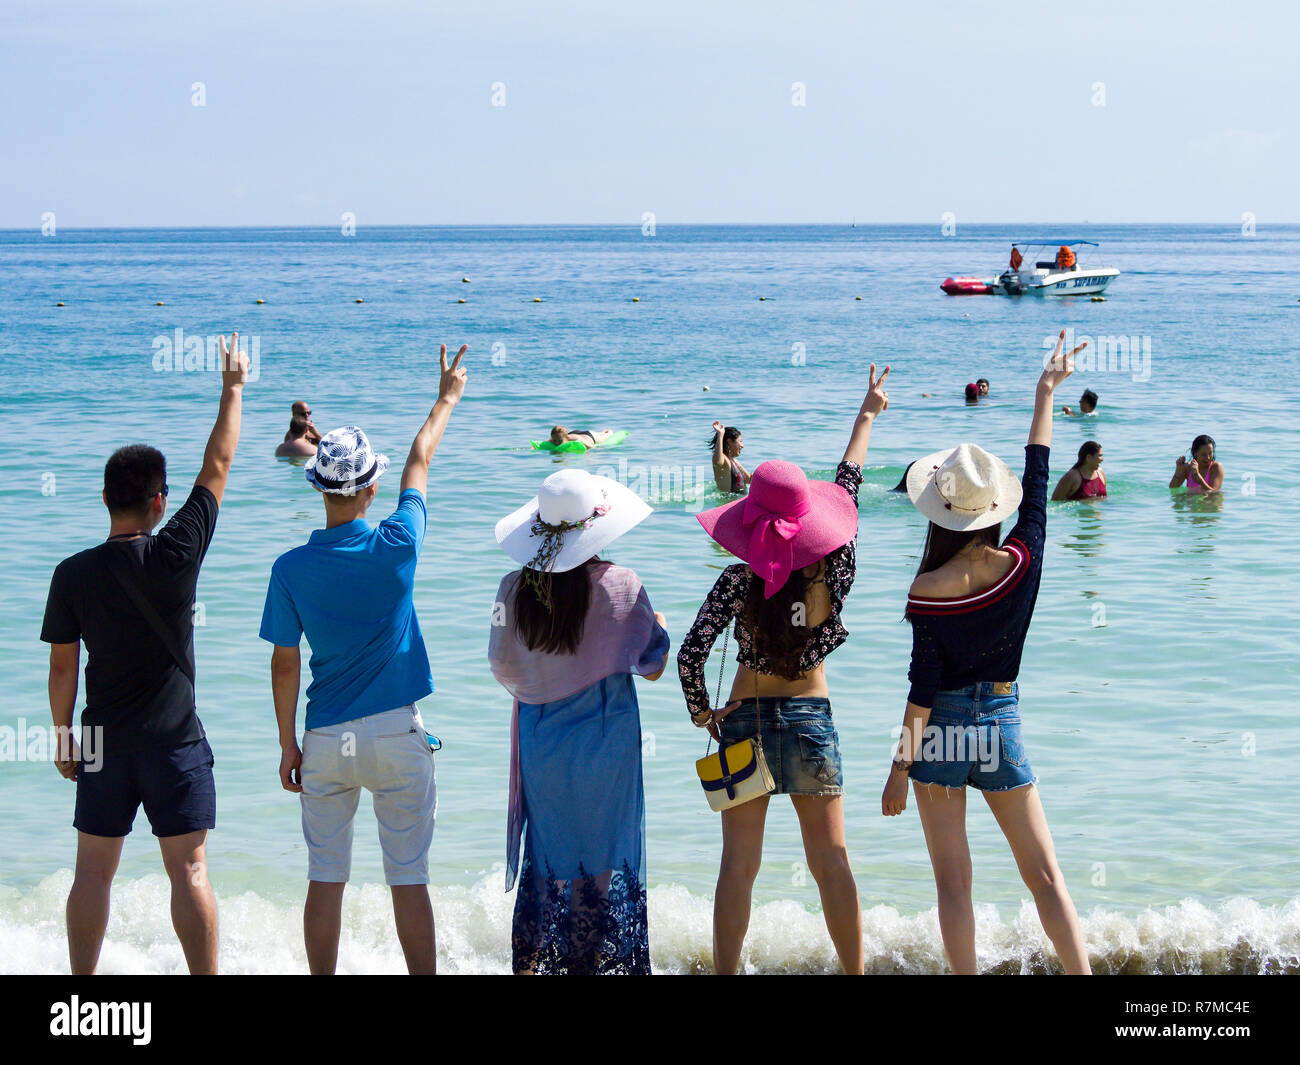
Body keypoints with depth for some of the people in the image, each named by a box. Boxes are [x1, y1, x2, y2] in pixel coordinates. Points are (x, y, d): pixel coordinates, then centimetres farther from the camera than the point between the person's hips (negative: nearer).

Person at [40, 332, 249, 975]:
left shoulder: (73, 575, -6)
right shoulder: (176, 555, -12)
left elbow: (62, 669, -1)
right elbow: (217, 466, -2)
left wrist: (63, 738, 12)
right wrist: (232, 387, 8)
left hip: (104, 741, 2)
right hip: (174, 740, -2)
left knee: (94, 871, 10)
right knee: (189, 871, 2)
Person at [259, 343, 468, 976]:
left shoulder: (291, 569, -6)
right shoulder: (395, 548, -10)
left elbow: (284, 666, -1)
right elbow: (419, 464, 7)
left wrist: (288, 746, 10)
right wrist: (446, 400, 23)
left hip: (326, 742, 1)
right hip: (396, 735, -1)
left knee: (326, 881, 9)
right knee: (409, 880, 5)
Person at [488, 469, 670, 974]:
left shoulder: (515, 588, -7)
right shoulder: (621, 586, -13)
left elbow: (503, 667, 3)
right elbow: (652, 667, -6)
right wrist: (661, 627, 14)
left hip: (539, 738, 2)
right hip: (606, 738, -2)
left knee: (547, 852, 12)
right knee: (605, 853, 8)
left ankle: (535, 960, 13)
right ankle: (604, 962, 11)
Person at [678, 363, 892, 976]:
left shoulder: (738, 582, -13)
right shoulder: (833, 575, -8)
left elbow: (690, 656, -16)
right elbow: (848, 487, 4)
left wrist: (700, 712, 2)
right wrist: (867, 416, 17)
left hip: (745, 719, -1)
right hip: (812, 719, 1)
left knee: (738, 862, 4)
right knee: (830, 861, 8)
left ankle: (726, 974, 4)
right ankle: (855, 972, 13)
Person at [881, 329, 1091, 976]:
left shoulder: (929, 590, -15)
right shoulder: (1023, 562, -8)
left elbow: (923, 686, -14)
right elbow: (1037, 480, 5)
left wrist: (901, 765, -6)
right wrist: (1046, 392, 16)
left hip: (941, 729, -3)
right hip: (1001, 724, 3)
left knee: (952, 881, 3)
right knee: (1044, 874, 8)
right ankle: (1082, 973, 3)